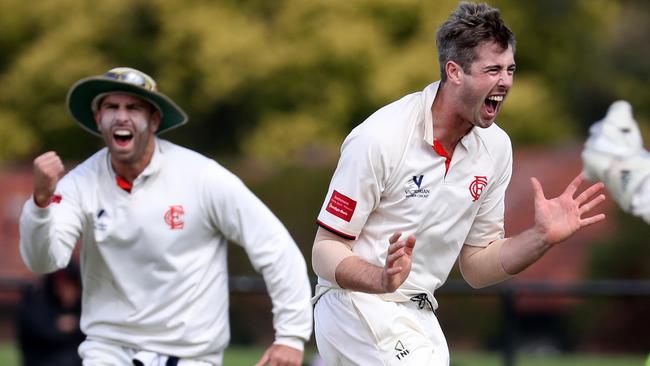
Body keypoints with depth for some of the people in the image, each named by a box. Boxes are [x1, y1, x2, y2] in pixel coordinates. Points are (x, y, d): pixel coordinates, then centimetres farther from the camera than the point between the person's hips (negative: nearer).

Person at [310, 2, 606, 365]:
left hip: (421, 320, 7)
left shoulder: (496, 146, 3)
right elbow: (325, 251, -15)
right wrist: (383, 279, -34)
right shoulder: (379, 137, -17)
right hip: (355, 304, -7)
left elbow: (476, 267, 10)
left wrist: (542, 238, -6)